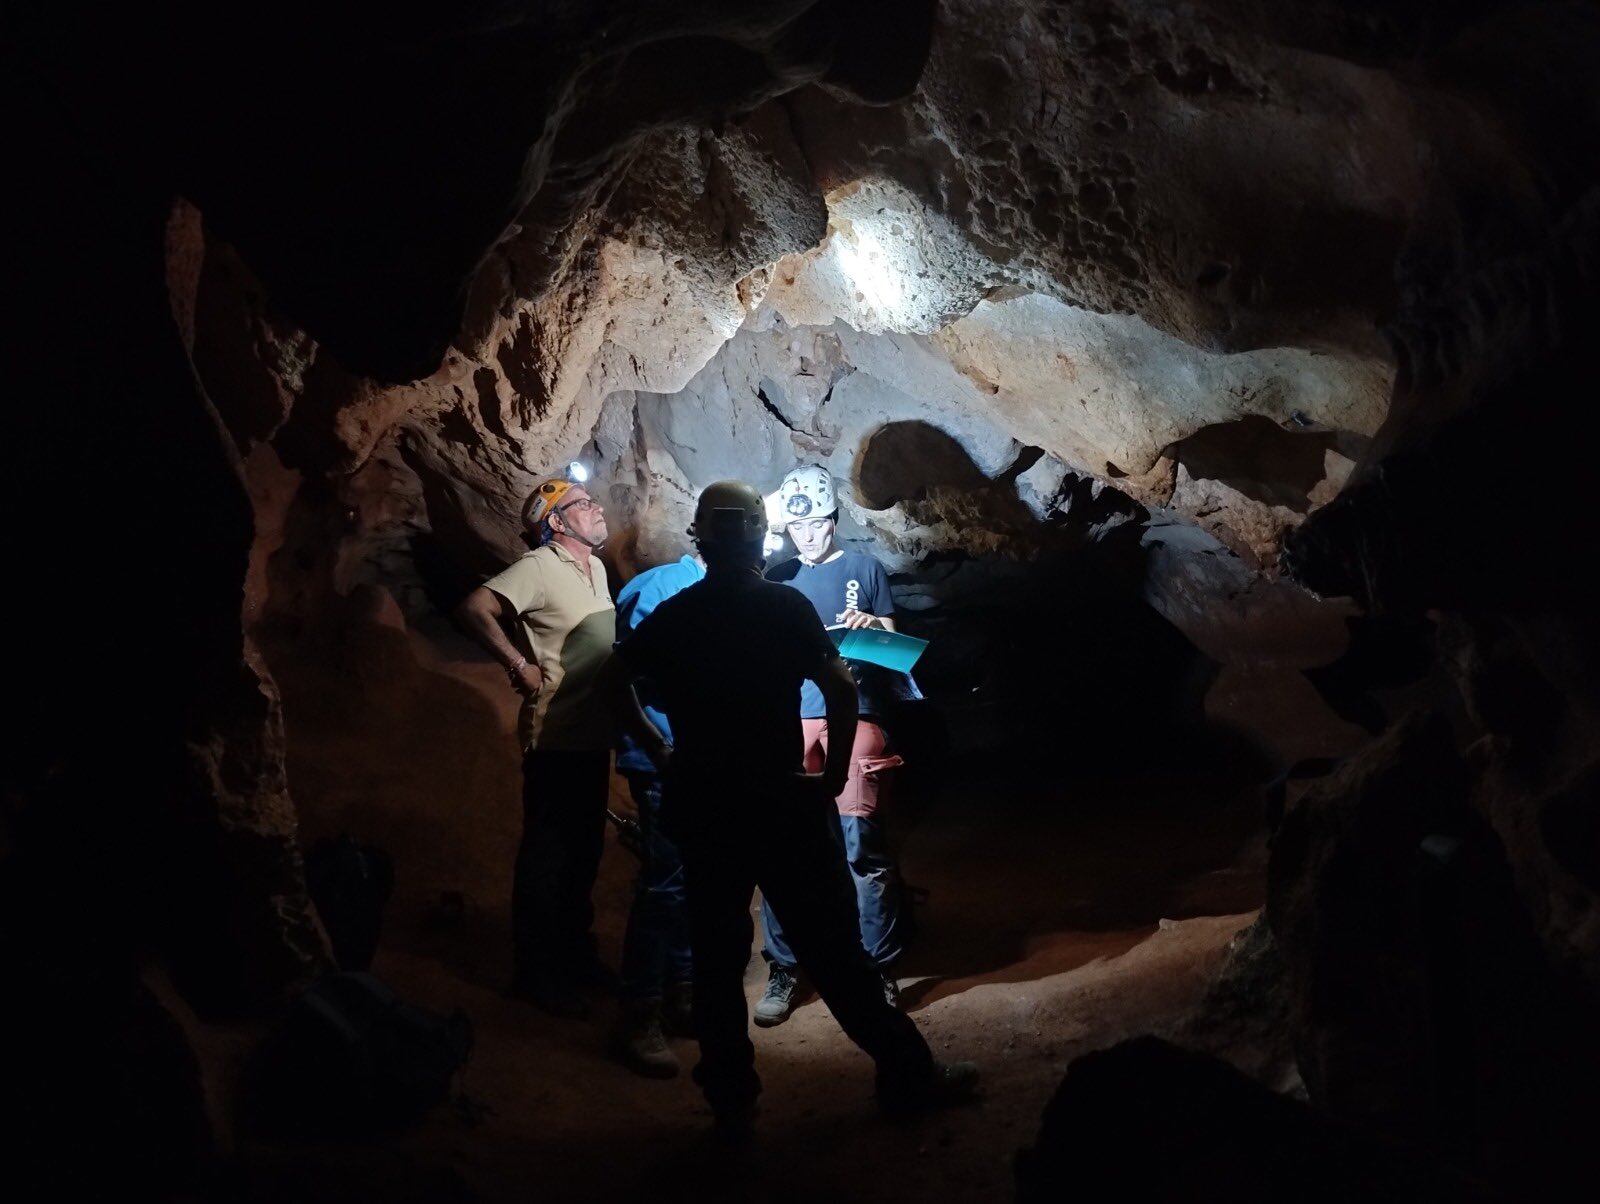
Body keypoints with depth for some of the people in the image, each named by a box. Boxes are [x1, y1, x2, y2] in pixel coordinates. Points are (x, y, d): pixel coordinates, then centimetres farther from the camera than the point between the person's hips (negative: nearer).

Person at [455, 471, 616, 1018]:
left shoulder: (595, 568, 12)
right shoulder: (539, 567, -13)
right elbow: (475, 609, -25)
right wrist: (520, 667, -20)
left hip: (593, 733, 8)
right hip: (555, 737, -8)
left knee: (584, 848, 16)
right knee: (547, 853, -1)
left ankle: (574, 951, 30)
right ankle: (537, 972, 8)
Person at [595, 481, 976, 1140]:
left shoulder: (672, 616, 4)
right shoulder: (785, 607, -9)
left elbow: (615, 678, 12)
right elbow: (841, 689, -16)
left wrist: (660, 750, 13)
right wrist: (834, 776, -6)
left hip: (700, 807, 4)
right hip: (781, 804, -4)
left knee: (716, 956, 10)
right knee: (832, 947, 4)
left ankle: (730, 1101, 15)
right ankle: (906, 1073, 14)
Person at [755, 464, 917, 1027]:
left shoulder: (864, 568, 11)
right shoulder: (778, 577, 16)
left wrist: (870, 624, -7)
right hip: (792, 716, 2)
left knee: (859, 841, -7)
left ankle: (880, 969, 4)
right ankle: (782, 969, 9)